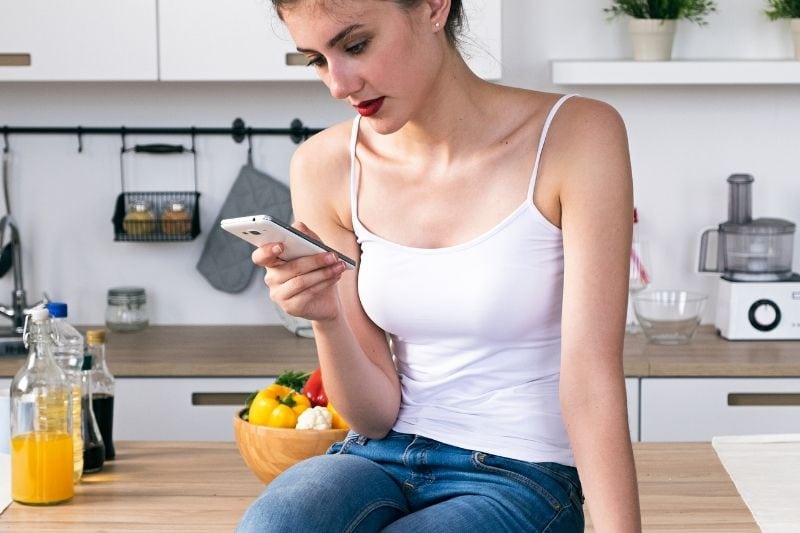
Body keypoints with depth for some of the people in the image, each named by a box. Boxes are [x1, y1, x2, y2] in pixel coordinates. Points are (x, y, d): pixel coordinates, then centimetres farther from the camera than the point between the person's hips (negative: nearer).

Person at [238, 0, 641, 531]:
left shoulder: (575, 137, -11)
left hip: (518, 480, -3)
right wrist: (326, 318, -17)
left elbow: (591, 374, -15)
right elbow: (377, 413, 2)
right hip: (380, 460, 3)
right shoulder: (327, 168, 0)